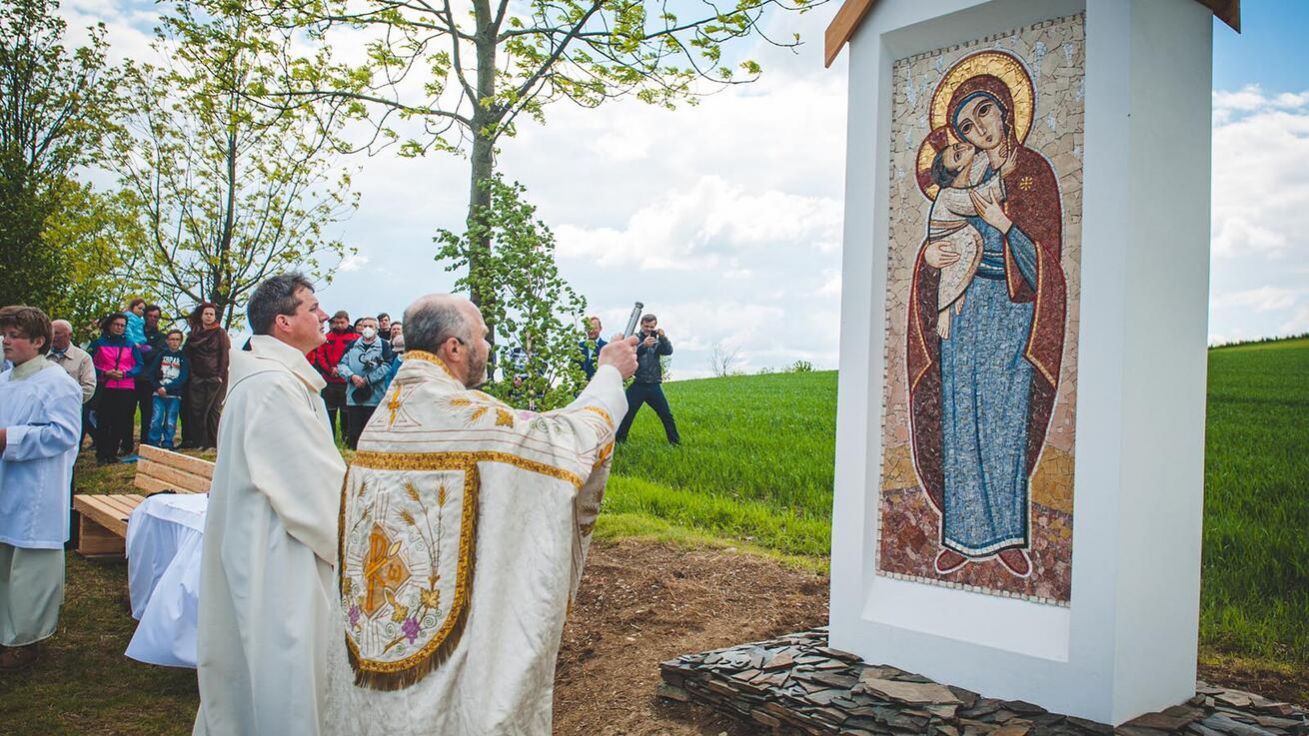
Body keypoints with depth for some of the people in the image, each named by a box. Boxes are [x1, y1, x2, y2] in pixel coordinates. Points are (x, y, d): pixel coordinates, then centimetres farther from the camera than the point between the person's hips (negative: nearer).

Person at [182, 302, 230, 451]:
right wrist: (190, 373, 4)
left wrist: (221, 376, -10)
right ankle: (198, 440, 3)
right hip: (197, 378, 4)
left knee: (214, 409, -3)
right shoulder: (194, 333, 13)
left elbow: (225, 356, -2)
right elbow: (188, 355, 15)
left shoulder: (220, 333, 2)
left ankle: (213, 441, 0)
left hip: (215, 378, -4)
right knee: (196, 409, -1)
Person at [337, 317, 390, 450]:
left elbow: (386, 366, -8)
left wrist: (368, 379, -13)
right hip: (353, 396, 3)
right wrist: (352, 376, -11)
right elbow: (342, 364, 8)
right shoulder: (352, 345, 14)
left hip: (374, 396, -3)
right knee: (353, 431, 6)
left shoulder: (383, 346, 4)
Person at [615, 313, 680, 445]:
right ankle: (619, 441, 8)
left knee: (666, 414, 5)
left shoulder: (657, 340, 8)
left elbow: (669, 351, -6)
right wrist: (643, 345, -38)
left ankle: (675, 441, 16)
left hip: (654, 386, 3)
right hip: (637, 385, -3)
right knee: (626, 414, -2)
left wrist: (663, 337, -24)